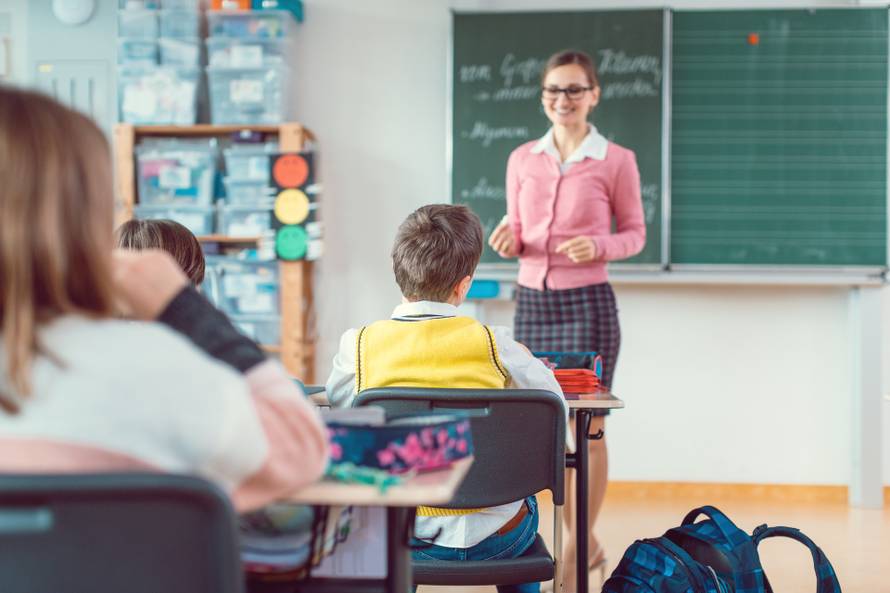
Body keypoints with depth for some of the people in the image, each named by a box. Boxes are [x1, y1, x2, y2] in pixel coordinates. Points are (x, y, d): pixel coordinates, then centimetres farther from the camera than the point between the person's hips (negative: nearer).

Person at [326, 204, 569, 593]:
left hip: (403, 537, 1)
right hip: (491, 537, -1)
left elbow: (336, 402, 11)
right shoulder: (492, 343, -12)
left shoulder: (359, 344, -9)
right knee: (524, 504, 34)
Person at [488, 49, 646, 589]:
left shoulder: (616, 160, -2)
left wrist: (598, 246, -16)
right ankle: (587, 544, 24)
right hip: (532, 300, 4)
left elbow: (635, 234, 4)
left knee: (586, 428, 0)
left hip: (587, 302, -4)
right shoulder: (523, 159, 9)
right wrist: (508, 240, -8)